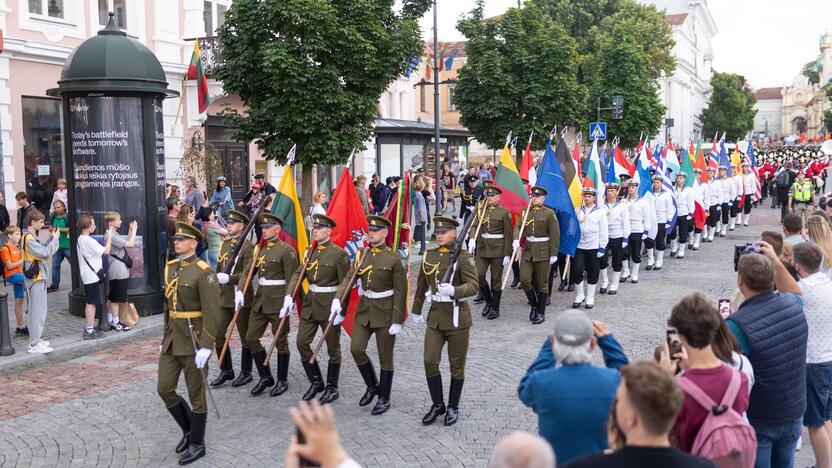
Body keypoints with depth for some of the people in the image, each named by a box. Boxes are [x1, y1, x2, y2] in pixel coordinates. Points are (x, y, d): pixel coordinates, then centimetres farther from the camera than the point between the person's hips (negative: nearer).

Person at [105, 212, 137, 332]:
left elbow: (126, 243, 18)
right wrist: (134, 229, -11)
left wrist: (130, 230, 12)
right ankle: (115, 322, 5)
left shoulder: (114, 234, 13)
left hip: (120, 270, 10)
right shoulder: (111, 236, -19)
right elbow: (130, 244, -22)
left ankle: (111, 320, 23)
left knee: (113, 298, 15)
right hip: (118, 271, -10)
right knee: (116, 298, -2)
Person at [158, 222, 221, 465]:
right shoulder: (170, 268, 10)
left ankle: (197, 444, 18)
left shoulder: (204, 272, -14)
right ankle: (188, 429, 29)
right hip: (172, 340, 7)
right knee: (164, 388, 7)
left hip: (194, 341, -7)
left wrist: (205, 347, -22)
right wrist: (165, 337, 19)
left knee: (196, 394, 4)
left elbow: (212, 314, -17)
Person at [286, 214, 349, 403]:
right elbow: (298, 274, 4)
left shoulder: (339, 254, -10)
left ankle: (332, 388, 18)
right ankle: (316, 382, 20)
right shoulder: (310, 252, 9)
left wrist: (340, 309, -20)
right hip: (310, 304, 6)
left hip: (329, 305, -6)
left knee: (333, 348, 5)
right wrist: (289, 296, -9)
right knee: (302, 342, 4)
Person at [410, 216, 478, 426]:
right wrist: (416, 311, 22)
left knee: (457, 365, 7)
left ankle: (453, 407, 22)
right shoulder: (429, 256, 6)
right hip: (435, 316, 4)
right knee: (430, 362, 1)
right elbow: (421, 285, 16)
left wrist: (453, 291, -35)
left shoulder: (463, 257, -10)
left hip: (457, 316, -4)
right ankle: (437, 405, 19)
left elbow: (473, 286, -18)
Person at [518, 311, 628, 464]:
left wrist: (549, 344, 6)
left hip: (556, 461, -2)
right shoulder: (613, 380, -19)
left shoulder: (541, 382, -23)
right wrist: (607, 339, 12)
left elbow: (525, 390, 4)